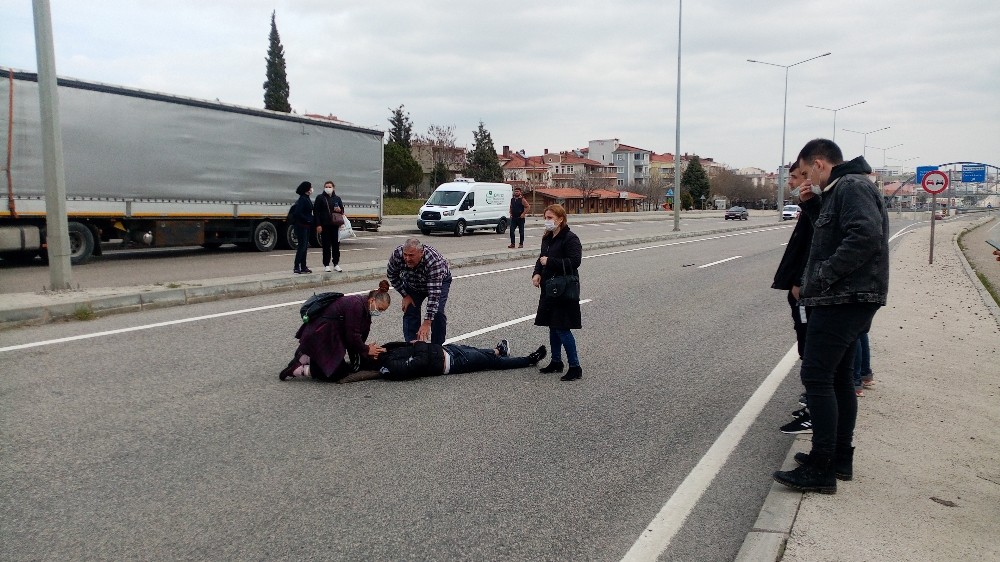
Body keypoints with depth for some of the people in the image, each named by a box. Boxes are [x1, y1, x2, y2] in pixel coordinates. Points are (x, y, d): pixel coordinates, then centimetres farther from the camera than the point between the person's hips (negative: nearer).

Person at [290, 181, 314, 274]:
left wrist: (310, 220, 6)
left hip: (306, 226, 10)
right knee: (302, 246, -9)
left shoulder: (307, 199, 14)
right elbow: (298, 213, -22)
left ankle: (303, 267, 17)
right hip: (301, 225, -10)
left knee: (305, 246, 12)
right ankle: (296, 267, -7)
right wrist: (308, 220, -17)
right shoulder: (302, 199, -15)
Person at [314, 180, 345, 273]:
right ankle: (326, 265, 8)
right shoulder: (320, 198, 0)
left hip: (335, 225, 3)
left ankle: (336, 264, 15)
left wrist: (339, 210, -6)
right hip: (324, 226, -3)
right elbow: (316, 212, -3)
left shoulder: (337, 198, 11)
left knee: (336, 245, 6)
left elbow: (342, 210, 19)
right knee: (326, 245, 1)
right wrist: (318, 225, -11)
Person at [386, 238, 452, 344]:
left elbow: (434, 294, -45)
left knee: (438, 313, -17)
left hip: (440, 280, -3)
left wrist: (427, 323, -47)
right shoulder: (397, 254, -33)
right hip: (412, 283, 4)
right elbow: (391, 275, -10)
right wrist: (405, 295, -12)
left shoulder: (434, 261, -44)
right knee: (410, 311, -7)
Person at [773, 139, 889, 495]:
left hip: (843, 300, -11)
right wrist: (811, 207, 11)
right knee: (838, 376, 15)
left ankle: (820, 470, -7)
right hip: (847, 300, 11)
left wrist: (823, 275, -23)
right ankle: (840, 458, 25)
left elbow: (866, 236, -26)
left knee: (816, 375, -10)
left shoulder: (851, 187, -13)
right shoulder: (841, 190, 19)